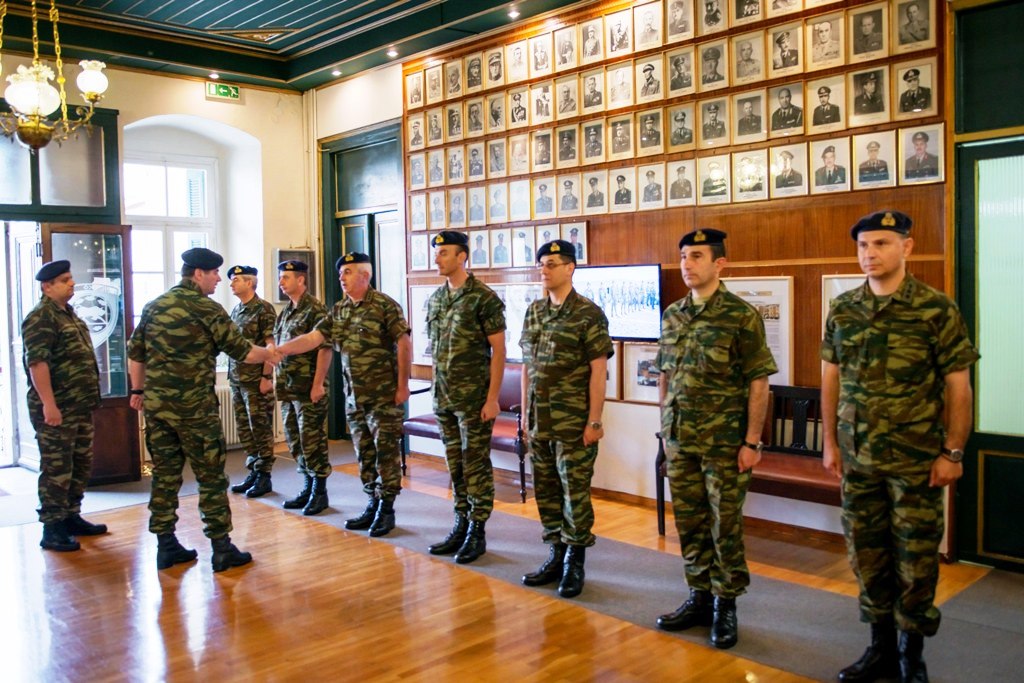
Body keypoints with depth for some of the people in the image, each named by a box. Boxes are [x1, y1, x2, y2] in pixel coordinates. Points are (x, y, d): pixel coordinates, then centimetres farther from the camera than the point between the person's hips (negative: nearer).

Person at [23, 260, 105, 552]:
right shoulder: (40, 318, -13)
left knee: (81, 465, 15)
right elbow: (36, 363, -20)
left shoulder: (69, 313, 16)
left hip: (81, 407, 9)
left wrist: (90, 397, 21)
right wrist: (49, 404, -24)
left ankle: (72, 517, 27)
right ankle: (52, 530, 5)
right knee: (57, 470, -3)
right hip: (56, 410, -9)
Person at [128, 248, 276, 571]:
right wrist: (269, 353, 12)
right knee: (211, 478, 2)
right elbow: (240, 350, -5)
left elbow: (135, 352, 15)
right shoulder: (207, 309, -9)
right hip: (194, 408, -6)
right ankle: (222, 549, 7)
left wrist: (138, 390, 24)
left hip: (156, 406, 7)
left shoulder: (154, 306, 11)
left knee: (164, 475, 12)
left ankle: (166, 546, 18)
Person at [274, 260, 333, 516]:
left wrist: (318, 384, -20)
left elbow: (324, 348, -16)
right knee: (295, 441, 14)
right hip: (288, 388, 8)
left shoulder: (315, 310, -11)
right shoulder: (285, 312, 15)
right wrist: (280, 381, 14)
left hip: (309, 388, -8)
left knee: (313, 441, -2)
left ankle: (320, 492, 9)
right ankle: (308, 488, 24)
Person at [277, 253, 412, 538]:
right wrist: (280, 350, -12)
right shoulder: (338, 310, 10)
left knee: (385, 451, -1)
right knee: (364, 453, 12)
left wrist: (403, 385, -13)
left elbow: (404, 343, -11)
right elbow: (313, 337, 3)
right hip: (354, 396, 7)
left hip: (384, 395, -6)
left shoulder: (385, 305, -9)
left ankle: (386, 509, 9)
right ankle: (372, 505, 23)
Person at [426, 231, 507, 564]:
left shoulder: (484, 297, -10)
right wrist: (438, 388, 13)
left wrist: (492, 398, -15)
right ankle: (461, 526, 24)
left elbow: (498, 349, -11)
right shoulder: (435, 299, 10)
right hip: (444, 397, 7)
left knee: (476, 464, 1)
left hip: (474, 398, -6)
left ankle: (477, 532, 12)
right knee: (455, 464, 13)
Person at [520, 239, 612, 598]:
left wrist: (594, 421, -14)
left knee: (575, 490, 2)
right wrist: (525, 412, 11)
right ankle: (556, 555, 26)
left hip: (574, 422, -6)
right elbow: (527, 365, 13)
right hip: (539, 420, 6)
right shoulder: (534, 311, 9)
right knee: (546, 489, 12)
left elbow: (598, 370, -11)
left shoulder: (589, 314, -9)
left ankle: (575, 562, 15)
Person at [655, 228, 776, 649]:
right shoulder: (672, 315, 8)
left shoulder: (741, 315, -9)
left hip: (725, 441, -5)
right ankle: (699, 598, 27)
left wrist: (752, 441, -13)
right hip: (679, 439, 5)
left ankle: (725, 605, 19)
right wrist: (665, 426, 12)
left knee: (725, 524, 4)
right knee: (689, 521, 12)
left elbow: (758, 383, -9)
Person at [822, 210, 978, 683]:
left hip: (915, 458, -4)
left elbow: (958, 387, -6)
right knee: (867, 554, 12)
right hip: (857, 456, 4)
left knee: (915, 557, 6)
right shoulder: (842, 309, 4)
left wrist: (953, 453, -9)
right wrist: (830, 442, 8)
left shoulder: (937, 310, -8)